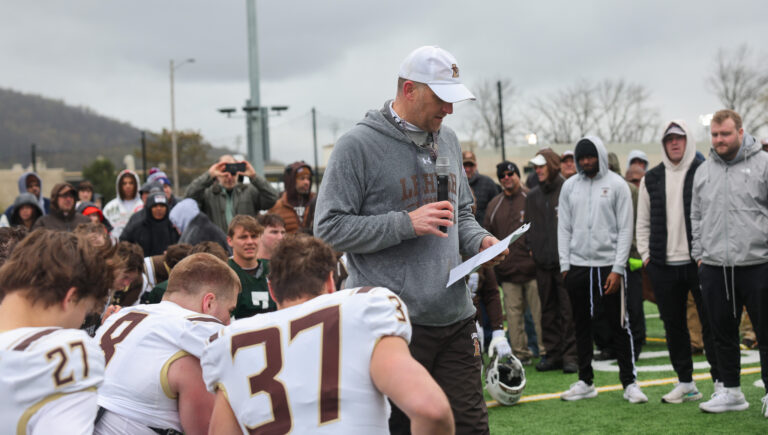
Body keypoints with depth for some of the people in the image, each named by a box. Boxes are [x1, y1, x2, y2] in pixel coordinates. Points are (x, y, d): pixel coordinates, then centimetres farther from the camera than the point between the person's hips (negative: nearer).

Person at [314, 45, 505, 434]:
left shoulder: (447, 141, 15)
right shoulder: (358, 146, -8)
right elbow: (329, 228, -11)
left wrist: (479, 240, 4)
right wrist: (406, 224, -17)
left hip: (455, 317, 6)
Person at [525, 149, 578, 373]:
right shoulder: (533, 196, 15)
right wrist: (532, 248, 9)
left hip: (566, 260, -6)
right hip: (543, 262, 6)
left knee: (569, 310, -5)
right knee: (548, 310, 9)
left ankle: (570, 355, -1)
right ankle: (552, 353, 16)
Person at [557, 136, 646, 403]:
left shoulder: (616, 184, -1)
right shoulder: (570, 186, 9)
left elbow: (625, 229, -4)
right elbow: (564, 228, 11)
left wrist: (617, 269, -10)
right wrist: (565, 266, 3)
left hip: (609, 265, -3)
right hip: (577, 265, 4)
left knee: (619, 326, -1)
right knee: (582, 326, 9)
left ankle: (630, 383, 5)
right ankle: (585, 382, 17)